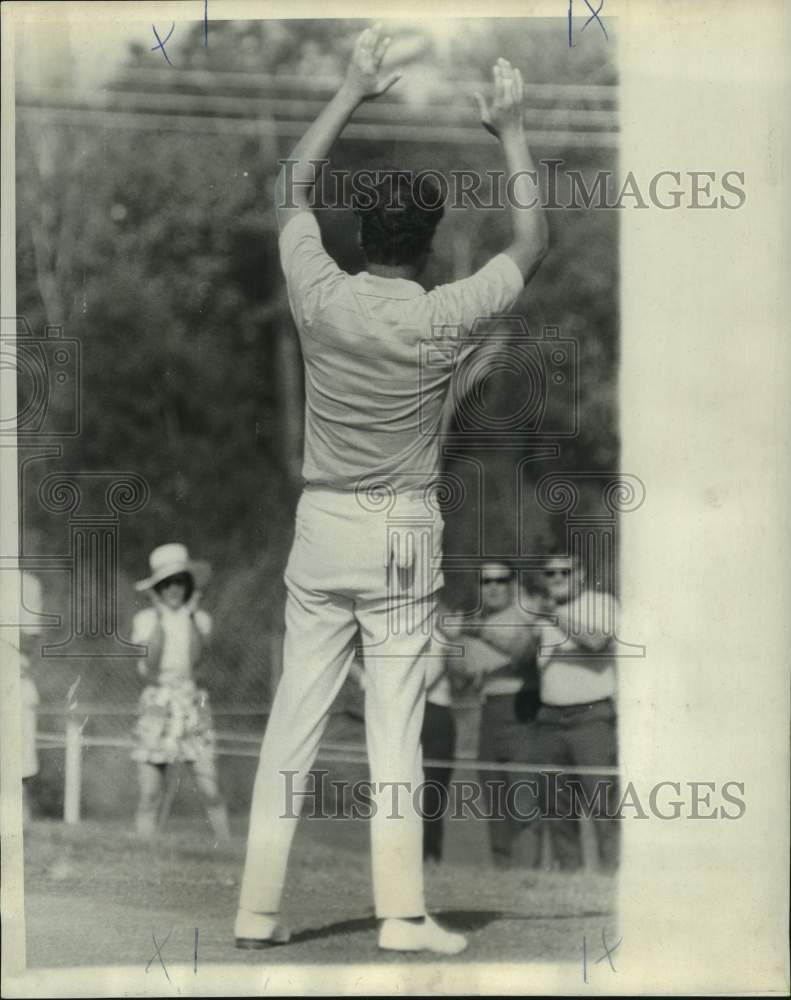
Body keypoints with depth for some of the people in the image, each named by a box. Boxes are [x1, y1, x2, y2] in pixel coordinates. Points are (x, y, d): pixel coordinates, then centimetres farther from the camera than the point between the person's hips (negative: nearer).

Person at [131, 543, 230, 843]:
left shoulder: (199, 619, 6)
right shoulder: (145, 619, 3)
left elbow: (195, 657, -11)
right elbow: (146, 668, -10)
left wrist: (190, 615, -10)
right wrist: (160, 619, -10)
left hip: (193, 705, 1)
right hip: (156, 706, -1)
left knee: (211, 792, -6)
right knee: (149, 796, -5)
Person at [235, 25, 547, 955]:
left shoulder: (318, 295, -7)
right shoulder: (441, 317, -12)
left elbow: (291, 186, 11)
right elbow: (531, 243, 3)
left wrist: (351, 91, 17)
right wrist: (510, 132, 10)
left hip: (321, 528, 3)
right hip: (400, 536, -2)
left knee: (294, 716, 5)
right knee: (395, 725, -2)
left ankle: (257, 907, 5)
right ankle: (401, 914, -2)